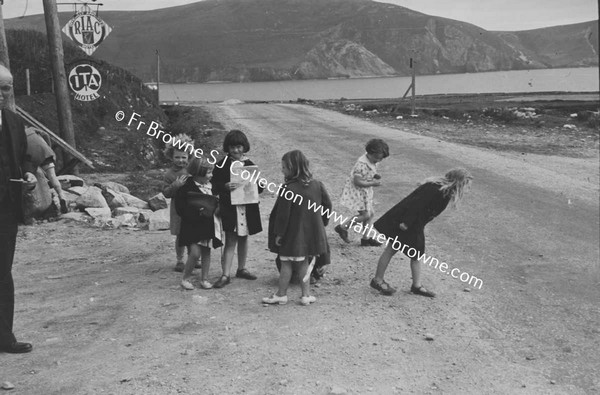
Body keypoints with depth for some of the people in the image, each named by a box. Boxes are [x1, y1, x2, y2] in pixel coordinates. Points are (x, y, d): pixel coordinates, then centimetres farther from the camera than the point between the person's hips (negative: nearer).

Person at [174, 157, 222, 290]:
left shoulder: (211, 186, 6)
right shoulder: (186, 188, -12)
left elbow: (215, 203, 21)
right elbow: (181, 209, -14)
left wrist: (216, 206, -1)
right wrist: (197, 212, -23)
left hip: (209, 224, 6)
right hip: (193, 226, -6)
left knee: (206, 252, 10)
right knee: (195, 253, -11)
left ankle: (204, 279, 22)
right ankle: (186, 278, 9)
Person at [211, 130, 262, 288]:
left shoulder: (250, 165, 5)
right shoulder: (222, 165, -3)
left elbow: (260, 187, 7)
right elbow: (214, 186, -5)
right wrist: (225, 187, -24)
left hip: (247, 208, 4)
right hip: (229, 208, -4)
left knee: (243, 238, 16)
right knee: (230, 241, -6)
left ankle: (241, 269, 31)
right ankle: (226, 275, -3)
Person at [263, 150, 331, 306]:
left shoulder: (288, 189, -19)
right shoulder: (317, 185, -1)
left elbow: (283, 214, -17)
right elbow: (328, 205, 6)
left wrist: (278, 233, -9)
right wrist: (322, 223, 18)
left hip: (292, 235, -5)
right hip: (311, 233, 5)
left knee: (286, 264, 7)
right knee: (303, 264, 16)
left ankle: (281, 295, 17)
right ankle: (306, 295, 19)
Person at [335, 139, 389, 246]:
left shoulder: (373, 162, 3)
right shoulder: (362, 164, -26)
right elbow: (357, 182, -27)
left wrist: (376, 177, -3)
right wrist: (373, 183, -22)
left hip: (365, 192, 9)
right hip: (356, 191, -9)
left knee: (371, 213, 9)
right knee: (365, 215, -9)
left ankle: (365, 238, 18)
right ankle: (342, 227, 4)